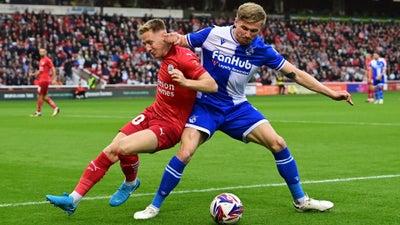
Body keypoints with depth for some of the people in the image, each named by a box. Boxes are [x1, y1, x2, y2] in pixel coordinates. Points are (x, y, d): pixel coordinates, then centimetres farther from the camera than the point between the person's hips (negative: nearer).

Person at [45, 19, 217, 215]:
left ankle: (131, 183, 6)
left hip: (169, 125, -8)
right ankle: (73, 199, 2)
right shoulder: (166, 57, 6)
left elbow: (212, 86, -24)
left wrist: (185, 82, -35)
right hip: (153, 114, 8)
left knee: (123, 147, -27)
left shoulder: (184, 57, -18)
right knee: (109, 152, -4)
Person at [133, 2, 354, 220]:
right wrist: (175, 38, -28)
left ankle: (300, 200, 11)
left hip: (237, 108, 3)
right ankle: (154, 206, -4)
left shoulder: (261, 49, -8)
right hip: (205, 106, -3)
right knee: (184, 153, -22)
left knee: (278, 144, -7)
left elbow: (295, 73, -3)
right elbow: (179, 42, -2)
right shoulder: (213, 34, -14)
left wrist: (330, 92, -5)